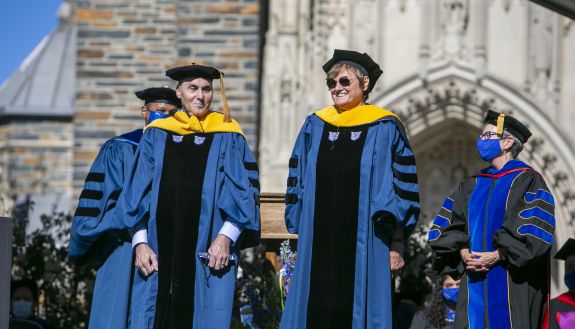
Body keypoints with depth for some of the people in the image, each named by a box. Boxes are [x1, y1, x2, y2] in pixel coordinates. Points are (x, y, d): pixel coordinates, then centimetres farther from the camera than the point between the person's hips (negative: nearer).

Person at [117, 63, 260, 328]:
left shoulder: (228, 137, 7)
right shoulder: (157, 135, 11)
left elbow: (244, 193, 1)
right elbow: (137, 192, 9)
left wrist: (226, 237, -12)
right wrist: (140, 242, -2)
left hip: (208, 253, -2)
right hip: (160, 253, 2)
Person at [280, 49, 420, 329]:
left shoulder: (385, 130, -1)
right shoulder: (315, 127, 10)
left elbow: (400, 191, -2)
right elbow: (298, 185, 14)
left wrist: (396, 244, -7)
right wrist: (300, 239, 9)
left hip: (364, 247, -3)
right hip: (318, 249, 3)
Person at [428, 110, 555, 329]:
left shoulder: (527, 180, 1)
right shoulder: (472, 185, 18)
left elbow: (538, 229, -8)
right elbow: (445, 224, 13)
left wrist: (497, 255, -14)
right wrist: (463, 252, -6)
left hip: (512, 284, -5)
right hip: (475, 284, 5)